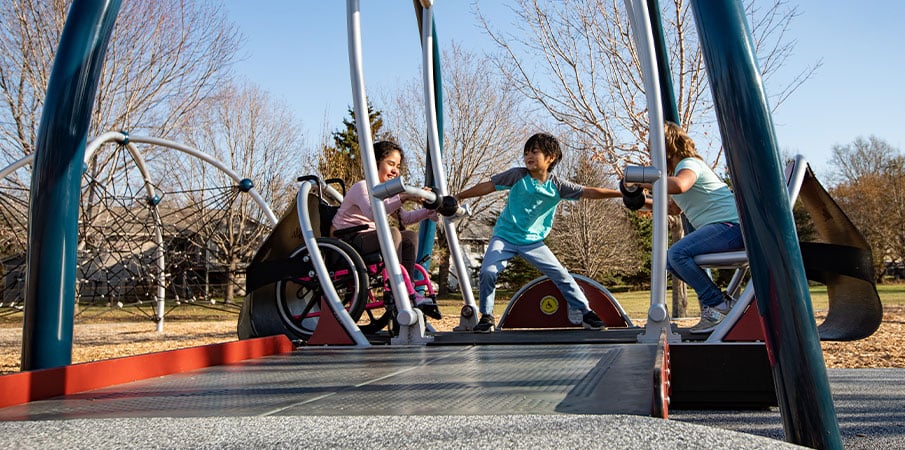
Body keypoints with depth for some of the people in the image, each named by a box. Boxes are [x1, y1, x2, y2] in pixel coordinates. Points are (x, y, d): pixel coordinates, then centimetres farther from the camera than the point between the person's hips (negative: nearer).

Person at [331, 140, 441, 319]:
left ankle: (408, 293, -16)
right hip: (346, 241, -9)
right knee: (392, 233, -31)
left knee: (411, 237, -10)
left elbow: (405, 218, 12)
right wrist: (403, 197, -41)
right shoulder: (362, 187, -12)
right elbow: (372, 213, -34)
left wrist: (428, 211, -4)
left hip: (366, 239, 9)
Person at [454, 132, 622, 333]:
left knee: (561, 274, -1)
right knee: (488, 271, -19)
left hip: (533, 241, 2)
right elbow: (487, 186, -6)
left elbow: (589, 192, -6)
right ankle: (486, 316, 2)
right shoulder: (517, 175, -10)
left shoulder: (557, 185, -5)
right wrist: (458, 197, -5)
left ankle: (586, 313, 14)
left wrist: (622, 193, -10)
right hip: (505, 237, -1)